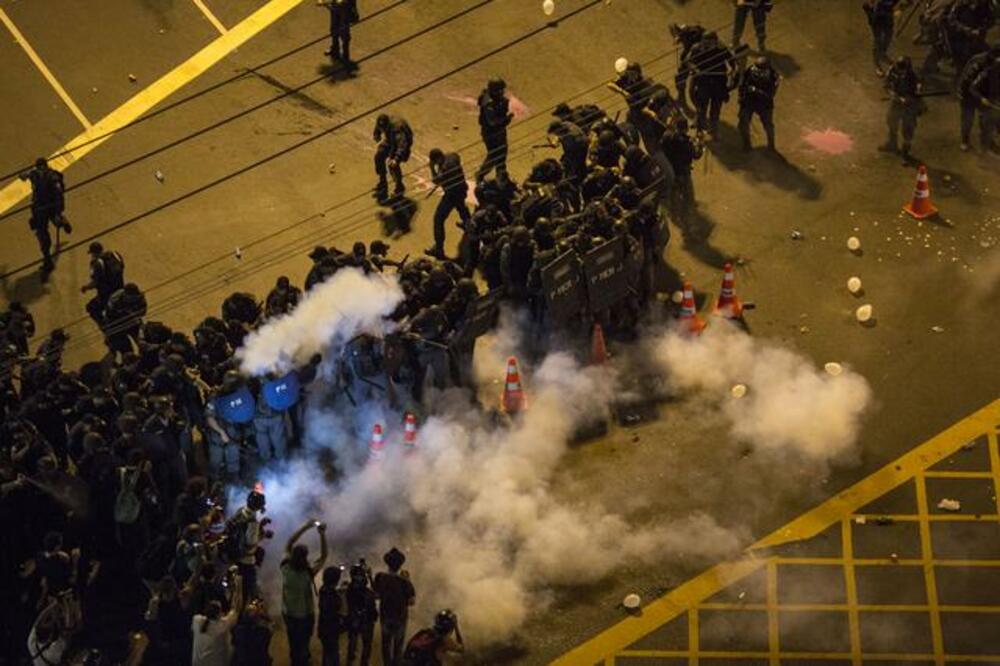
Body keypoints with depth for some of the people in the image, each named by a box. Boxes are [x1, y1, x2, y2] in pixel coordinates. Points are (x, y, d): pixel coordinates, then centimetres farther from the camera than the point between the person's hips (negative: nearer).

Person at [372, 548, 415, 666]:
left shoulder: (380, 577, -16)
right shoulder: (404, 581, -26)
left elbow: (376, 594, -4)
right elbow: (411, 601, -20)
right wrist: (407, 582, -13)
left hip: (385, 615, 3)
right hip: (400, 616, -3)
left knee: (386, 642, 22)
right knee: (398, 645, 16)